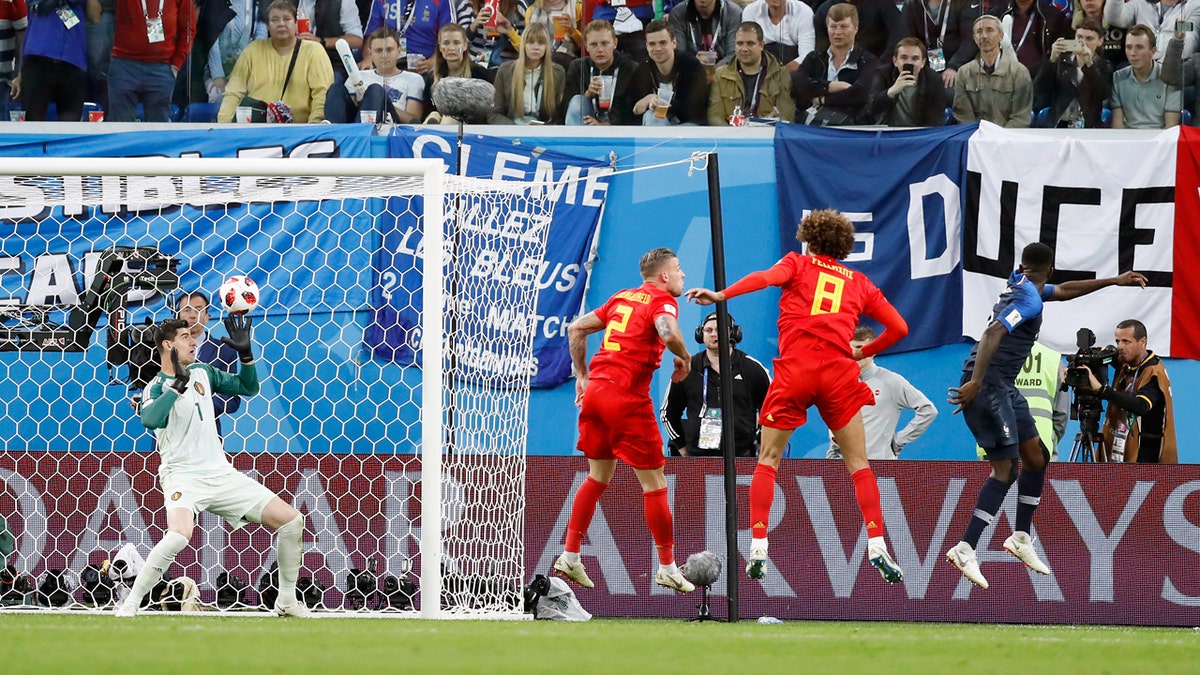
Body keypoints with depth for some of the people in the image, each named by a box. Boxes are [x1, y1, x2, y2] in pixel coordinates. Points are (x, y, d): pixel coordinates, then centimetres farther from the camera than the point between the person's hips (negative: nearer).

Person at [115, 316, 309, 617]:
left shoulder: (202, 373, 10)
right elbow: (149, 419, -31)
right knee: (179, 534, -36)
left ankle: (287, 601, 14)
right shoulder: (157, 386, -9)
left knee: (291, 520, 0)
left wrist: (245, 353, 3)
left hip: (221, 475, 6)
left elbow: (248, 388, 17)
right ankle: (129, 604, -22)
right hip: (182, 476, -6)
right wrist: (178, 385, -31)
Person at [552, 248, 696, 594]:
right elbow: (668, 334, -25)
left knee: (597, 478, 20)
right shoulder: (662, 300, -3)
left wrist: (582, 376, 24)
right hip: (627, 397, -7)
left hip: (594, 392, 7)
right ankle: (667, 569, 7)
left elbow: (576, 329, 22)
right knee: (654, 484, 2)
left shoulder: (622, 298, 18)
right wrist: (684, 358, -5)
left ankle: (569, 557, 18)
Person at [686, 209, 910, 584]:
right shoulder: (859, 283, 20)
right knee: (858, 464, 9)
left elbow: (768, 277, -9)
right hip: (839, 371, 1)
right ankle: (877, 549, -5)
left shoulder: (798, 263, 13)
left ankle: (758, 551, -2)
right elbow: (898, 328, 16)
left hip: (794, 370, -1)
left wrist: (722, 295, -14)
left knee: (768, 460, 10)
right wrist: (864, 353, 29)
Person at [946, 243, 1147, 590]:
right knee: (1005, 469, -14)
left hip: (1003, 388, 10)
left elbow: (1064, 290, 33)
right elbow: (993, 333, -26)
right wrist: (975, 382, -32)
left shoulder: (1020, 285, 15)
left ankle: (1021, 537, 23)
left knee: (1036, 457, 15)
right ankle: (965, 549, -18)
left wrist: (1113, 281, 36)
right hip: (985, 386, -10)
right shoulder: (1030, 300, -14)